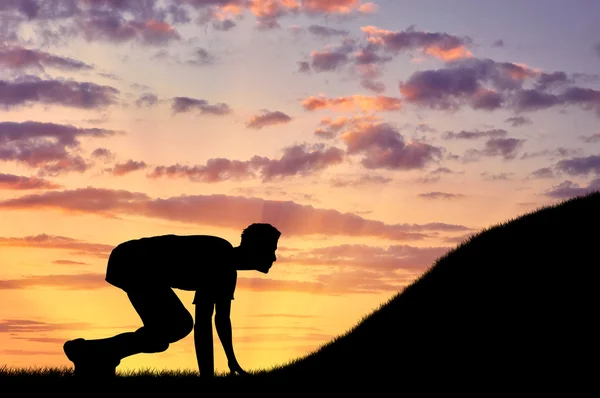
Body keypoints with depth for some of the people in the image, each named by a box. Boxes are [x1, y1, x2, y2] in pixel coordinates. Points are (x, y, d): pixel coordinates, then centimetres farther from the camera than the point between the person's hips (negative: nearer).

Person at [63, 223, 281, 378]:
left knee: (180, 324, 15)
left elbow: (222, 318, 24)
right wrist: (207, 375, -27)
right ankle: (90, 354, -9)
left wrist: (232, 361, 31)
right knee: (165, 331, -15)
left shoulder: (227, 270, 9)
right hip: (131, 263, -11)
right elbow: (203, 321, -27)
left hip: (138, 265, 11)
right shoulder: (218, 259, -22)